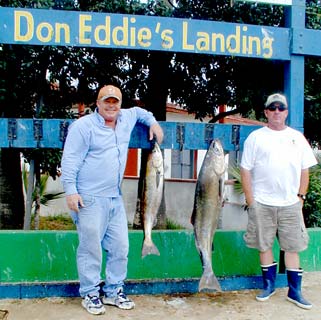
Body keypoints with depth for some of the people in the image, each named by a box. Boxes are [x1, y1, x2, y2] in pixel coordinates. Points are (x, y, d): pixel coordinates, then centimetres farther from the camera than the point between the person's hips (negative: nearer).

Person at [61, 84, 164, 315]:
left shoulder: (125, 119, 13)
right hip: (89, 199, -6)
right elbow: (69, 161, -10)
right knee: (91, 248, -2)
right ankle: (90, 294, 12)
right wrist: (71, 191, -17)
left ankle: (114, 291, 21)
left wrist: (153, 122, 21)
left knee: (120, 247, 8)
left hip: (116, 198, 7)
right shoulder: (83, 126, -6)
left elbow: (138, 111, 37)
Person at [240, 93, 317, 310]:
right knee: (264, 245, 8)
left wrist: (301, 196, 3)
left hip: (290, 204, 1)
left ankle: (295, 291, 16)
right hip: (262, 203, -1)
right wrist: (250, 201, -4)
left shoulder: (297, 137, 8)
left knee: (292, 247, 5)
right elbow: (246, 170, 0)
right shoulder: (255, 137, 2)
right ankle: (269, 285, 24)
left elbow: (305, 170, 11)